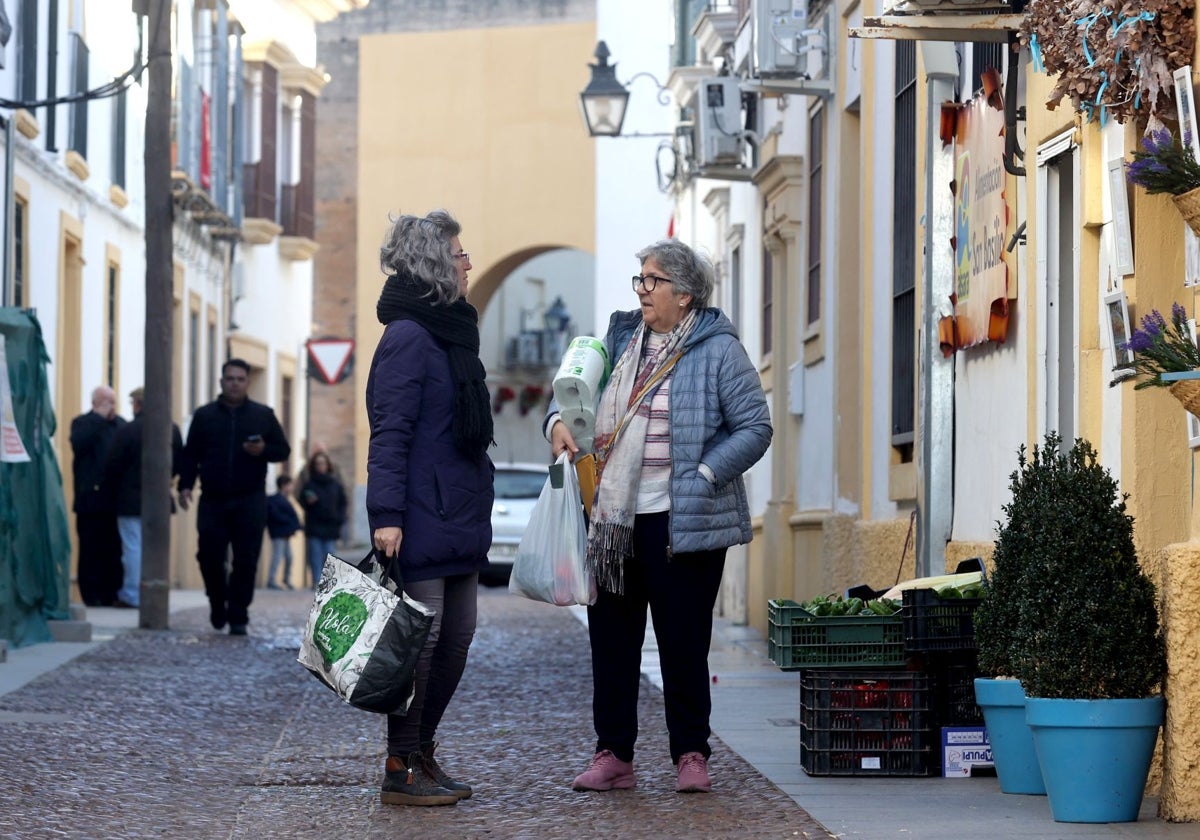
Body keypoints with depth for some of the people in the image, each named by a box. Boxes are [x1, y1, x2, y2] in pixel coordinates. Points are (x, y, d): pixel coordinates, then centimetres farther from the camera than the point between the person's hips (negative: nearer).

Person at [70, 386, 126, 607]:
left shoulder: (121, 424, 17)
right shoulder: (83, 423, 1)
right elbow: (78, 444, -20)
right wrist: (99, 417, -15)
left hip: (115, 499, 4)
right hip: (91, 499, -4)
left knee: (114, 550, 5)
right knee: (91, 550, -2)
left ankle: (110, 594, 9)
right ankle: (91, 595, 1)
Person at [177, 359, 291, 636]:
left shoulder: (263, 415, 9)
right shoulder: (204, 416, 10)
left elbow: (283, 450, 10)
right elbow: (191, 455, 9)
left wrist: (263, 450, -11)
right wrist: (185, 485, -4)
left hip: (250, 501, -1)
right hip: (213, 500, 1)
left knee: (246, 561, -5)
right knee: (210, 557, -3)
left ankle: (238, 617, 3)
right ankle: (218, 604, 23)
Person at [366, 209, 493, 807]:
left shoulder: (450, 331, 16)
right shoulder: (409, 337, -13)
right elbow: (390, 433, -18)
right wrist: (386, 516, -22)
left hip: (458, 516, 10)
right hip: (422, 520, -10)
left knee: (456, 636, 11)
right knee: (420, 638, -6)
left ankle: (421, 753, 21)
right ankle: (402, 770, 1)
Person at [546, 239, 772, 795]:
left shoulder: (718, 351, -4)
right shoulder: (619, 341, 12)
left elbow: (755, 427, -7)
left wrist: (703, 477, -15)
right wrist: (558, 421, 0)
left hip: (681, 521, -5)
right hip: (611, 518, 5)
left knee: (683, 640, 1)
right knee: (610, 638, 8)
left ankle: (691, 754, 12)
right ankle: (613, 754, 16)